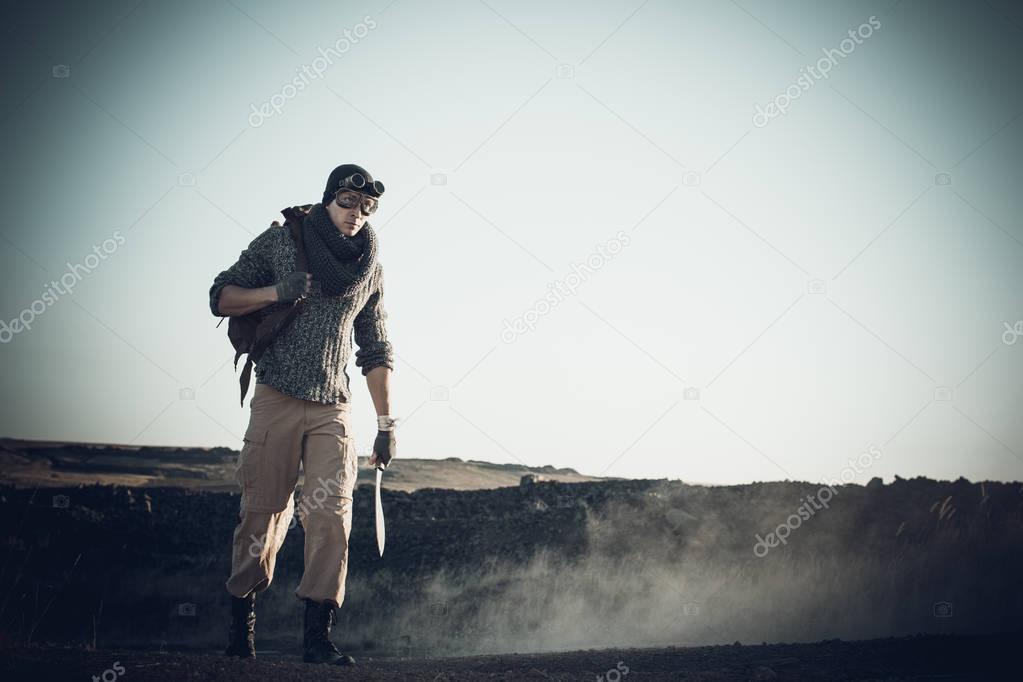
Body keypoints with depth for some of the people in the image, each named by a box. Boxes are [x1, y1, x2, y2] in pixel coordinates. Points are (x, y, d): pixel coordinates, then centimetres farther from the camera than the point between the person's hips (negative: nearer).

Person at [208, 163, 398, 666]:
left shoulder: (370, 269, 13)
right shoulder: (280, 240, 4)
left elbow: (375, 353, 16)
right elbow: (221, 297, 5)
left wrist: (386, 424, 10)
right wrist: (276, 292, -12)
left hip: (333, 408, 2)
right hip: (276, 398, -2)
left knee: (332, 514, -10)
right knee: (262, 511, 0)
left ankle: (317, 637, -9)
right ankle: (241, 623, 16)